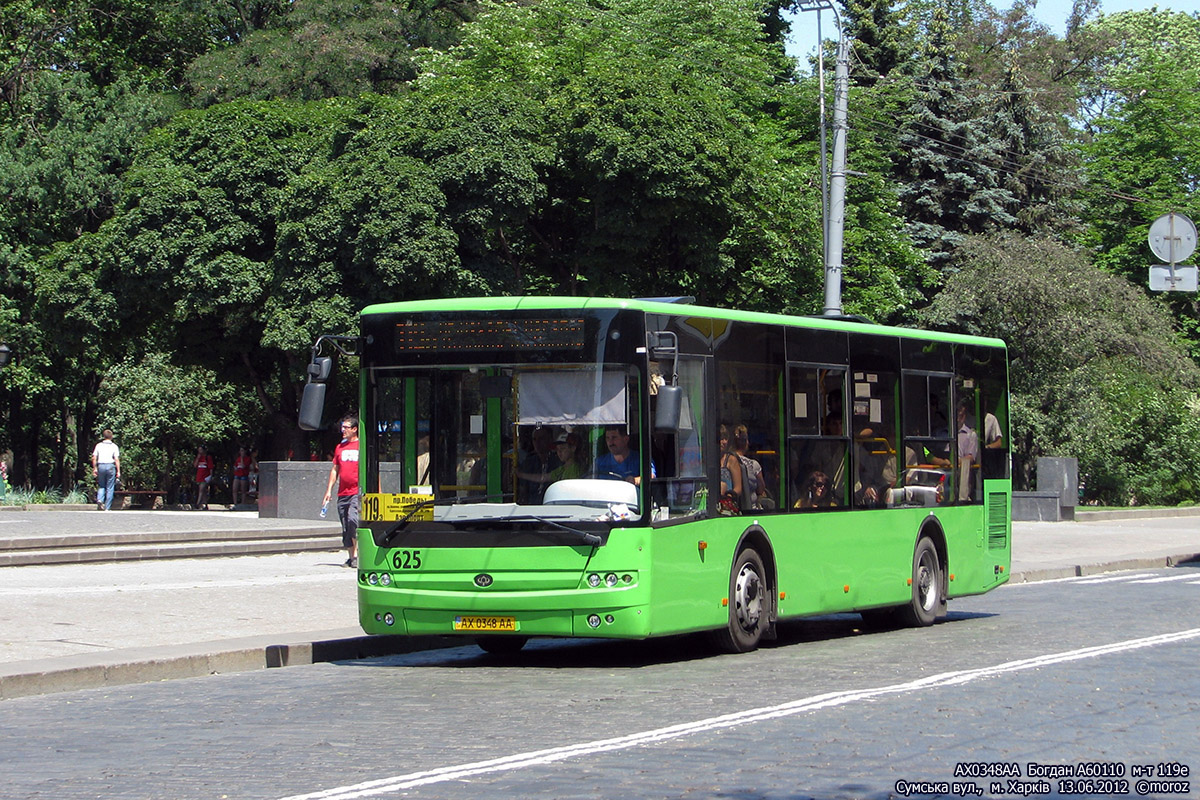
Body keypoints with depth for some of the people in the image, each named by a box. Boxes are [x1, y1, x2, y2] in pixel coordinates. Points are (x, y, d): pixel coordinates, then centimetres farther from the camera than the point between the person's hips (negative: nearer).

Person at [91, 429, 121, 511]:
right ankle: (107, 508, 4)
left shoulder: (99, 445, 7)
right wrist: (118, 471, -3)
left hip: (101, 466, 2)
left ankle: (99, 500, -11)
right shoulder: (114, 446, 0)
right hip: (110, 466, -2)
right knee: (110, 488, 4)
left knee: (101, 486, 17)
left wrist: (94, 468, 12)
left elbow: (94, 458, 2)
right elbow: (117, 459, -6)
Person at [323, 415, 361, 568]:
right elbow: (335, 469, 20)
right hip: (342, 493, 6)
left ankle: (356, 553, -13)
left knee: (353, 519, -23)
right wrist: (329, 489, 14)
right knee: (345, 527, 5)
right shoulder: (340, 448, 16)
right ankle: (351, 557, 12)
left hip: (357, 492, -6)